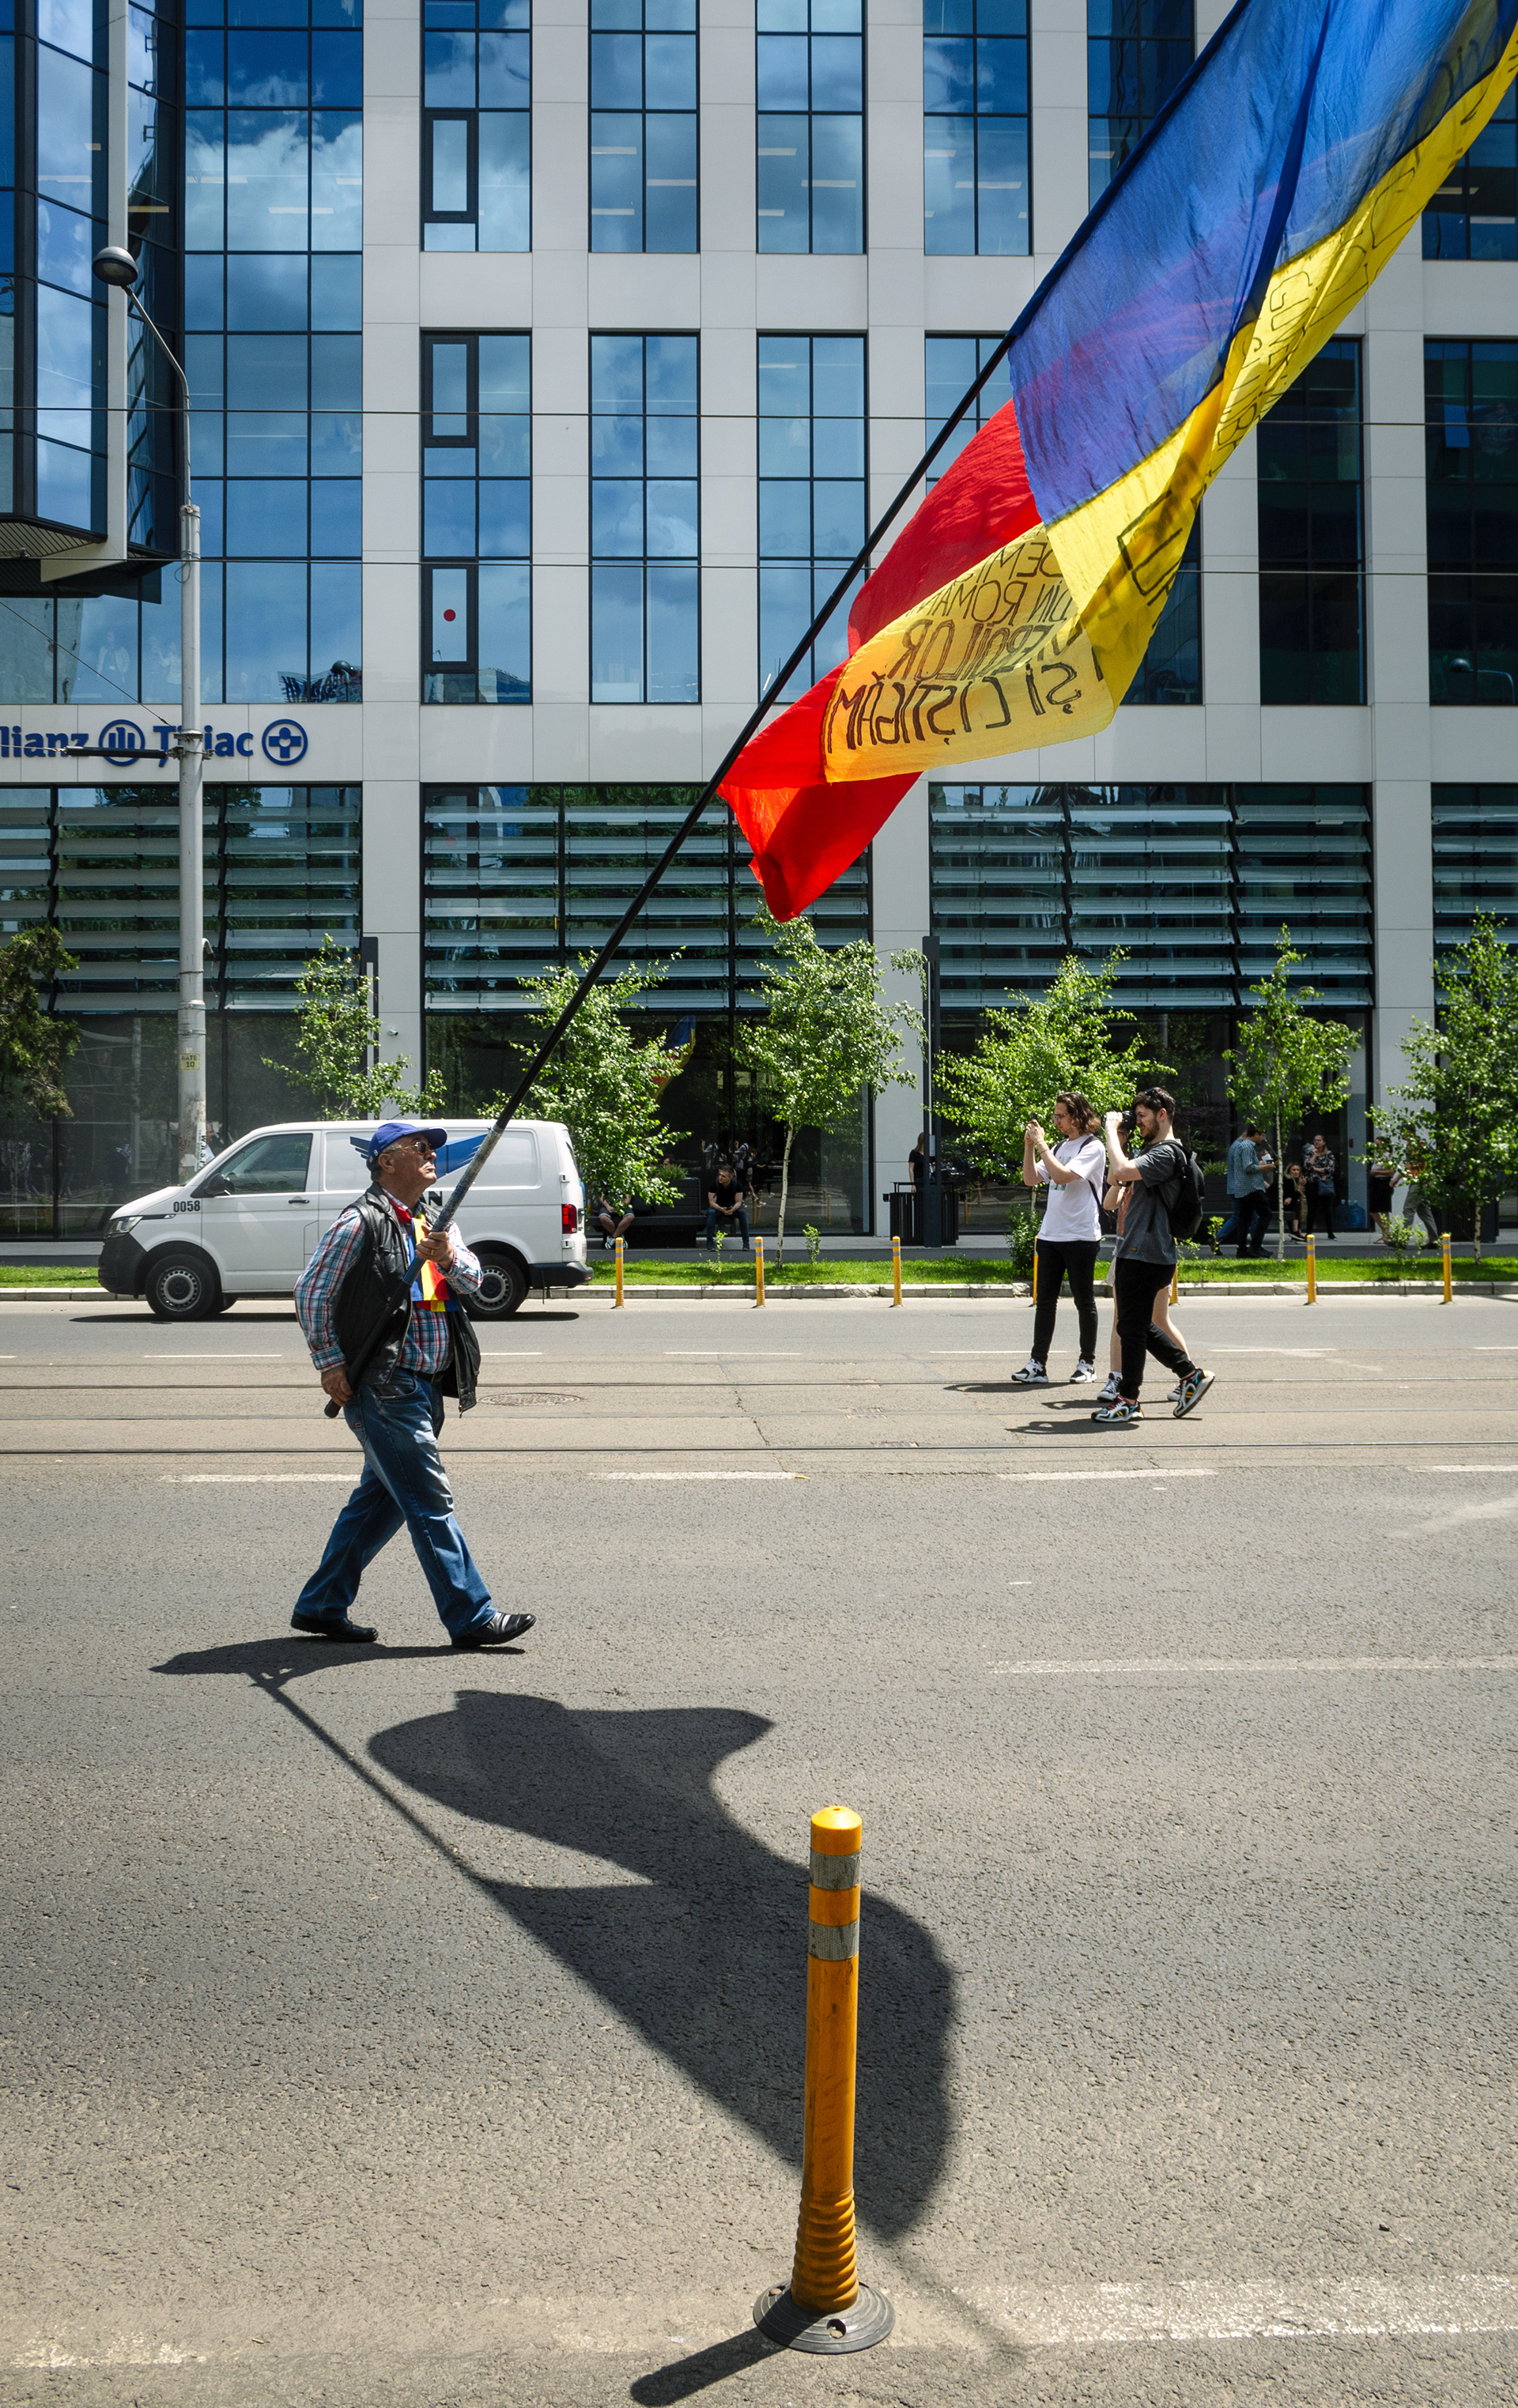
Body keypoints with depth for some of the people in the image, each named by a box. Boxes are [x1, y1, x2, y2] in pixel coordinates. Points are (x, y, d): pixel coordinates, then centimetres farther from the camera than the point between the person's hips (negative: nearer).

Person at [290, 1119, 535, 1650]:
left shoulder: (434, 1222, 18)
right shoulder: (361, 1222, -6)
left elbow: (472, 1280, 5)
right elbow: (311, 1291, -6)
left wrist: (450, 1259, -17)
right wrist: (330, 1363, -10)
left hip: (426, 1386, 9)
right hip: (384, 1386, -9)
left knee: (381, 1497, 13)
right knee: (430, 1501, -7)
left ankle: (321, 1606, 23)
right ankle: (471, 1617, -4)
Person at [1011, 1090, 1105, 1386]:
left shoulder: (1093, 1147, -8)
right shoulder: (1059, 1145, 15)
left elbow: (1062, 1175, -21)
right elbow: (1031, 1179, 13)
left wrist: (1041, 1143, -14)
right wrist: (1029, 1145, 2)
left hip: (1081, 1237, -7)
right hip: (1050, 1236, 7)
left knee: (1084, 1301, 4)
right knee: (1045, 1301, 3)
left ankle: (1087, 1363, 15)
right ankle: (1038, 1365, 3)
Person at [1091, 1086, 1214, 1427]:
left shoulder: (1167, 1153, -15)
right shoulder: (1149, 1149, 19)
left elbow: (1122, 1172, -29)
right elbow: (1120, 1181, 26)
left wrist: (1112, 1130, -19)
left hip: (1146, 1255, -10)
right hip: (1133, 1250, 10)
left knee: (1132, 1327, -3)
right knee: (1140, 1325, 15)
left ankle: (1128, 1401, 6)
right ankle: (1192, 1375, 23)